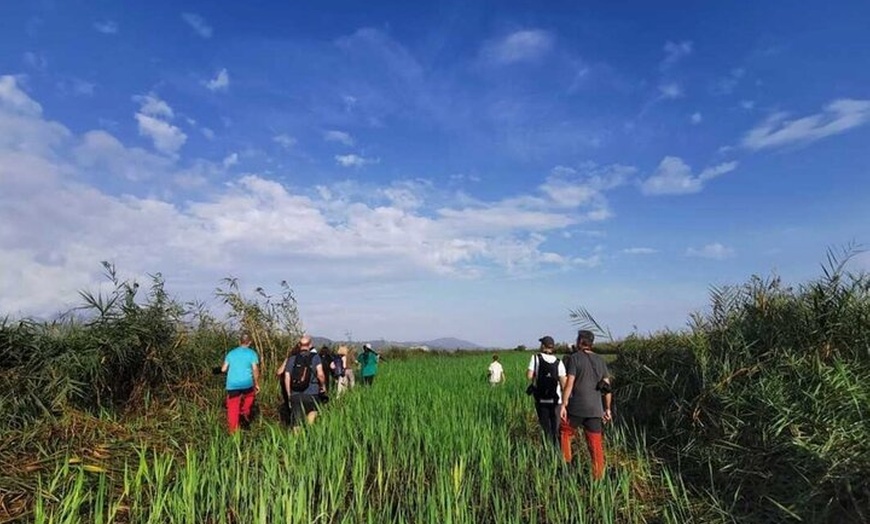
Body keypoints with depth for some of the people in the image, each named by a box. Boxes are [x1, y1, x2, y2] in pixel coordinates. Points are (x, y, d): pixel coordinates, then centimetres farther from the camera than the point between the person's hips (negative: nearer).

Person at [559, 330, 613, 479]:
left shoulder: (574, 358, -6)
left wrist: (563, 405, -10)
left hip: (576, 408, -4)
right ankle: (599, 477, 11)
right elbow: (607, 387, 10)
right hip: (595, 409, 5)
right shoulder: (600, 360, 10)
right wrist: (607, 409, 15)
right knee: (596, 445, 9)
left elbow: (569, 384, -13)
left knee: (565, 435, 14)